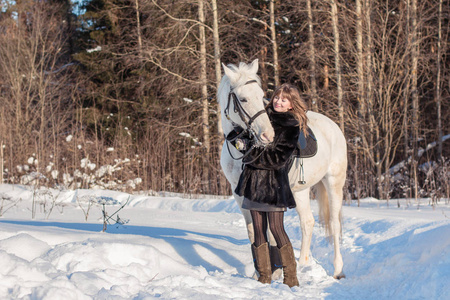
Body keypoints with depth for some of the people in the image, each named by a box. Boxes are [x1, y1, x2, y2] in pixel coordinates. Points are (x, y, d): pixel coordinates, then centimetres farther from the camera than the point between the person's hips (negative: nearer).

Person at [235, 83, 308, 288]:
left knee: (277, 230, -7)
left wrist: (252, 156, -13)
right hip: (254, 179, 7)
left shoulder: (292, 127, -7)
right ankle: (264, 277, 13)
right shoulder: (265, 117, 13)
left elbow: (278, 158, -14)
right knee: (259, 230, 7)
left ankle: (291, 278, 1)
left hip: (273, 182, -6)